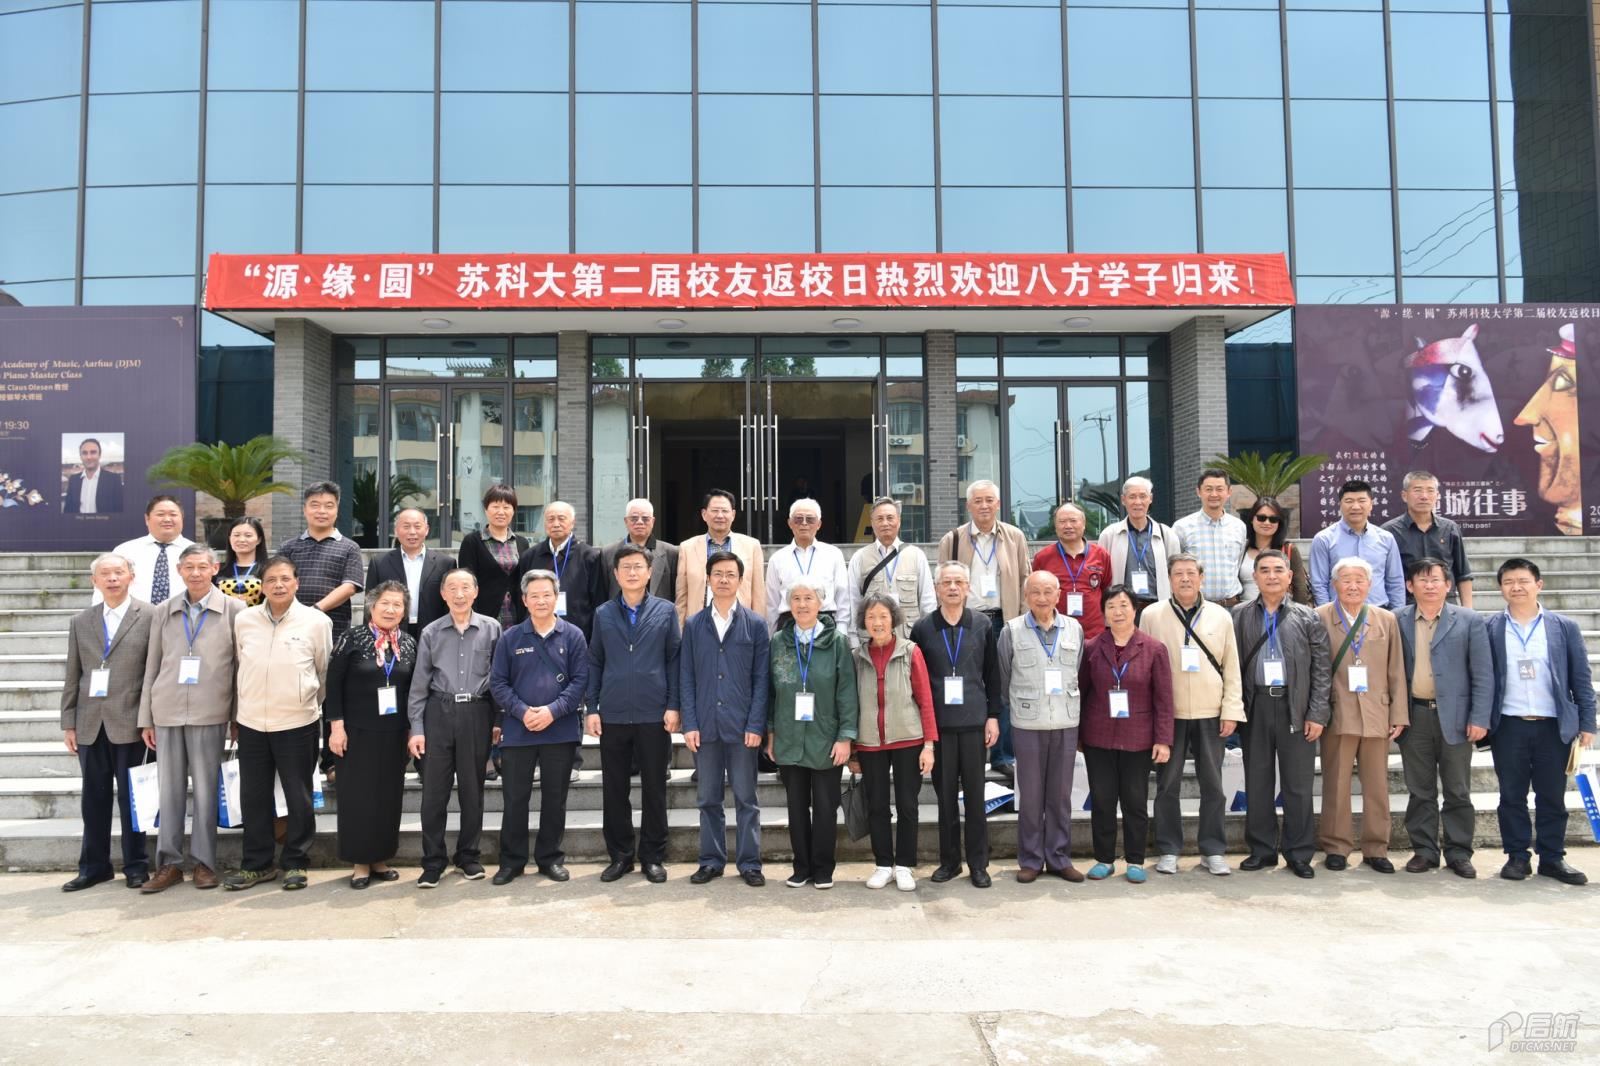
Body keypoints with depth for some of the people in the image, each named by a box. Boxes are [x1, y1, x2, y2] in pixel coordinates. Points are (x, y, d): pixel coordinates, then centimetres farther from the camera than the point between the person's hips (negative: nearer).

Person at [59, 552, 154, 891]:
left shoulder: (150, 616, -2)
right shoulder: (80, 622, 11)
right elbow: (73, 677, 11)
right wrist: (68, 722, 7)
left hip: (129, 722, -4)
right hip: (90, 723, 4)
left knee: (130, 796, 4)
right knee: (94, 797, 9)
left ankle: (135, 866, 15)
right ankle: (94, 865, 20)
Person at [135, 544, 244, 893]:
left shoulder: (234, 609, 0)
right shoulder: (163, 612, 10)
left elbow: (242, 665, 1)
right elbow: (152, 667, 11)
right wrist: (146, 719, 8)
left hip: (209, 712, -3)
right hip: (167, 711, 3)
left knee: (206, 789, 3)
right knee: (169, 789, 7)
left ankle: (204, 862, 13)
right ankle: (169, 863, 15)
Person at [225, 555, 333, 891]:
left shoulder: (317, 621, -8)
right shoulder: (244, 620, -1)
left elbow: (325, 672, 4)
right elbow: (241, 666, 12)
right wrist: (251, 701, 16)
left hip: (298, 723, -3)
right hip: (252, 722, 3)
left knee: (298, 797, 7)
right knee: (253, 796, 11)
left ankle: (296, 863, 20)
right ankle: (256, 864, 25)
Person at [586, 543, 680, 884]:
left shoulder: (665, 611, 2)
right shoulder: (603, 614, 7)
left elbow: (674, 661, 1)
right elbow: (594, 663, 8)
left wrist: (673, 706, -5)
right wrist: (592, 709, 2)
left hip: (654, 715, -2)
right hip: (612, 716, 2)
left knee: (654, 789, 6)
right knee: (614, 790, 8)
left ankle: (653, 857, 18)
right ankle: (620, 855, 21)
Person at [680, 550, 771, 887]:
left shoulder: (755, 624, 2)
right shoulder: (693, 624, 7)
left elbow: (761, 679, -1)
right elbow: (686, 678, 5)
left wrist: (755, 725, -8)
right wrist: (690, 724, -3)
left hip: (741, 726, -2)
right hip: (705, 726, 2)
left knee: (746, 798, 6)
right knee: (709, 799, 10)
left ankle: (749, 862, 14)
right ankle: (711, 860, 20)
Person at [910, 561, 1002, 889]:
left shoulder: (982, 626, 3)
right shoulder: (923, 628, 2)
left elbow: (992, 675, 6)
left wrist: (993, 716, 1)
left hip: (974, 722, 0)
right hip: (937, 722, 0)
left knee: (974, 793, 5)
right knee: (945, 793, 8)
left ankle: (978, 863, 14)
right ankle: (949, 860, 19)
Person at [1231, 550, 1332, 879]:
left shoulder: (1308, 617, 4)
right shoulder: (1240, 616, 7)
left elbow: (1321, 668, 1)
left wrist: (1317, 713, -5)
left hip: (1296, 708, -1)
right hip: (1256, 706, 1)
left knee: (1298, 785, 4)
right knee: (1257, 783, 8)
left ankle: (1299, 853, 16)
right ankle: (1262, 850, 19)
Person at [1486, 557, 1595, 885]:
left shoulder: (1564, 627, 4)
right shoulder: (1488, 630, 1)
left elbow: (1581, 678, 5)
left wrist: (1587, 722, 1)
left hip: (1554, 725, 1)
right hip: (1508, 725, -1)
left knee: (1552, 796, 7)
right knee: (1512, 795, 5)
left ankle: (1552, 858, 18)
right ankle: (1517, 856, 15)